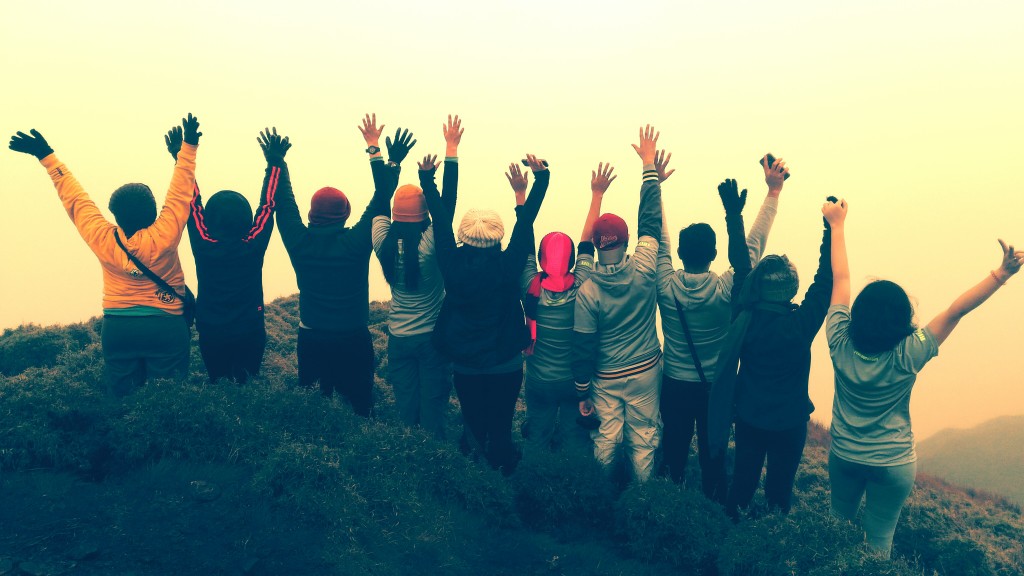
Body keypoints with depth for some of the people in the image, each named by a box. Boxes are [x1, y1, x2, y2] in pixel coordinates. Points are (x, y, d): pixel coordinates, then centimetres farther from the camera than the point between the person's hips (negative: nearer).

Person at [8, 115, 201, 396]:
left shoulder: (104, 240, -9)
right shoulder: (164, 237, -17)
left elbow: (75, 199, -1)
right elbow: (180, 194, -15)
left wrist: (47, 156, 8)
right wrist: (188, 146, -14)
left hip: (117, 330, 3)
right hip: (166, 328, -3)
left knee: (122, 396, 12)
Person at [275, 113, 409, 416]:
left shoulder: (300, 243, -9)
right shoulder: (356, 244, -16)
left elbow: (284, 205, 3)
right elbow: (380, 203, -13)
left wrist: (278, 164, 15)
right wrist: (375, 151, -8)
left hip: (310, 339, 3)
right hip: (353, 341, -3)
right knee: (358, 407, 8)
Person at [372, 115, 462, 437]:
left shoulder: (384, 244, -11)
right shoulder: (430, 245, -20)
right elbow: (447, 202, -18)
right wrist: (451, 151, -15)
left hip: (399, 338, 3)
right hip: (432, 337, -3)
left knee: (405, 408, 12)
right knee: (433, 406, 8)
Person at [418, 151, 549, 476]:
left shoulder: (453, 266, -16)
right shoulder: (507, 267, -20)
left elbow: (440, 218, -7)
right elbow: (525, 223, -13)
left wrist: (427, 178, 3)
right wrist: (540, 176, -6)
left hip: (464, 366, 2)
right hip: (506, 366, -2)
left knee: (473, 425, 19)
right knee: (501, 429, 12)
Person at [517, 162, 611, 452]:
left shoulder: (531, 288, -16)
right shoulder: (581, 288, -16)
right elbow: (587, 243, -9)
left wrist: (520, 194, -7)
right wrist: (597, 194, -4)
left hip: (538, 381, 0)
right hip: (575, 380, 0)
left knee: (538, 439, 17)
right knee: (575, 439, 15)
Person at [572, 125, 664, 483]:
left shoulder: (587, 292, -18)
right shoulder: (644, 270, -16)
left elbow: (583, 349, -13)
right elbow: (650, 221, -6)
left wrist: (583, 392, -1)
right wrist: (649, 165, 0)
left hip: (606, 379, 0)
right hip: (645, 372, 1)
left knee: (606, 440, 13)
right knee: (643, 440, 12)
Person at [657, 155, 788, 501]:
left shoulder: (666, 286, -18)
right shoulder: (726, 290, -21)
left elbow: (657, 237, -8)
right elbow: (752, 245, -14)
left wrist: (655, 183, -2)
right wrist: (773, 191, -10)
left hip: (675, 385, 1)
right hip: (716, 386, -1)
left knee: (674, 452, 15)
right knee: (712, 455, 14)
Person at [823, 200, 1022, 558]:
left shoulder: (841, 345, -20)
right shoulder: (907, 357, -25)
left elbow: (841, 279, -13)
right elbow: (955, 311, -25)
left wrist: (837, 224, -5)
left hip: (843, 456, 2)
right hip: (892, 464, -2)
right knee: (878, 541, 14)